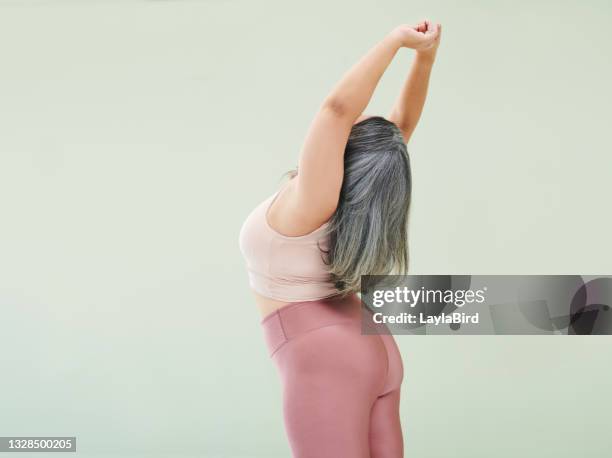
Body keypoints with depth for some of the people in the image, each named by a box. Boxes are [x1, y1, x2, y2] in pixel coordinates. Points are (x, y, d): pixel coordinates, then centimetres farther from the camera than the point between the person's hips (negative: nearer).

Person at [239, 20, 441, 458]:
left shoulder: (304, 205, -20)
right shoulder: (355, 194, -2)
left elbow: (337, 108, -30)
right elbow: (404, 120, 6)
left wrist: (397, 40, -25)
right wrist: (425, 57, -7)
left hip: (327, 362, -8)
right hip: (375, 350, 8)